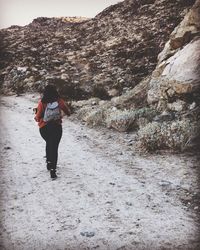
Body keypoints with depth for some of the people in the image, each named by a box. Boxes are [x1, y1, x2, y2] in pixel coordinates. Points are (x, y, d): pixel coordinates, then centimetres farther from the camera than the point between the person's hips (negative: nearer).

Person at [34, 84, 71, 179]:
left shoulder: (42, 102, -8)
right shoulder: (59, 101, -7)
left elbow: (38, 117, -4)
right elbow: (67, 111, 7)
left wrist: (36, 117, 17)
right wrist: (68, 113, 29)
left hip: (44, 128, 2)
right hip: (56, 127, -1)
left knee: (48, 144, 27)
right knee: (54, 148, 0)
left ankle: (49, 163, 36)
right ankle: (52, 170, -9)